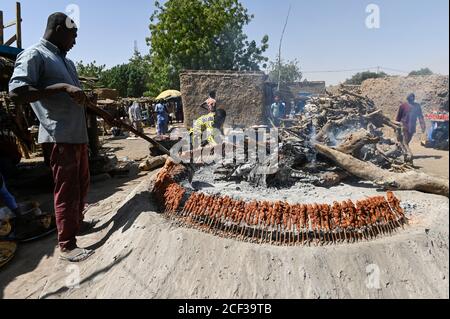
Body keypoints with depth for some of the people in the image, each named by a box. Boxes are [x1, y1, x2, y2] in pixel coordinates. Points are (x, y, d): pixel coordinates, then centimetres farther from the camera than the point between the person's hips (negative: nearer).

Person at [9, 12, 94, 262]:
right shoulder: (34, 55, -6)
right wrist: (62, 87, -22)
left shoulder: (66, 61, 20)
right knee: (66, 189, -6)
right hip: (59, 136, -9)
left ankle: (77, 222, 38)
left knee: (82, 184, 19)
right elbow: (16, 93, -19)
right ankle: (67, 246, 4)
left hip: (78, 134, 9)